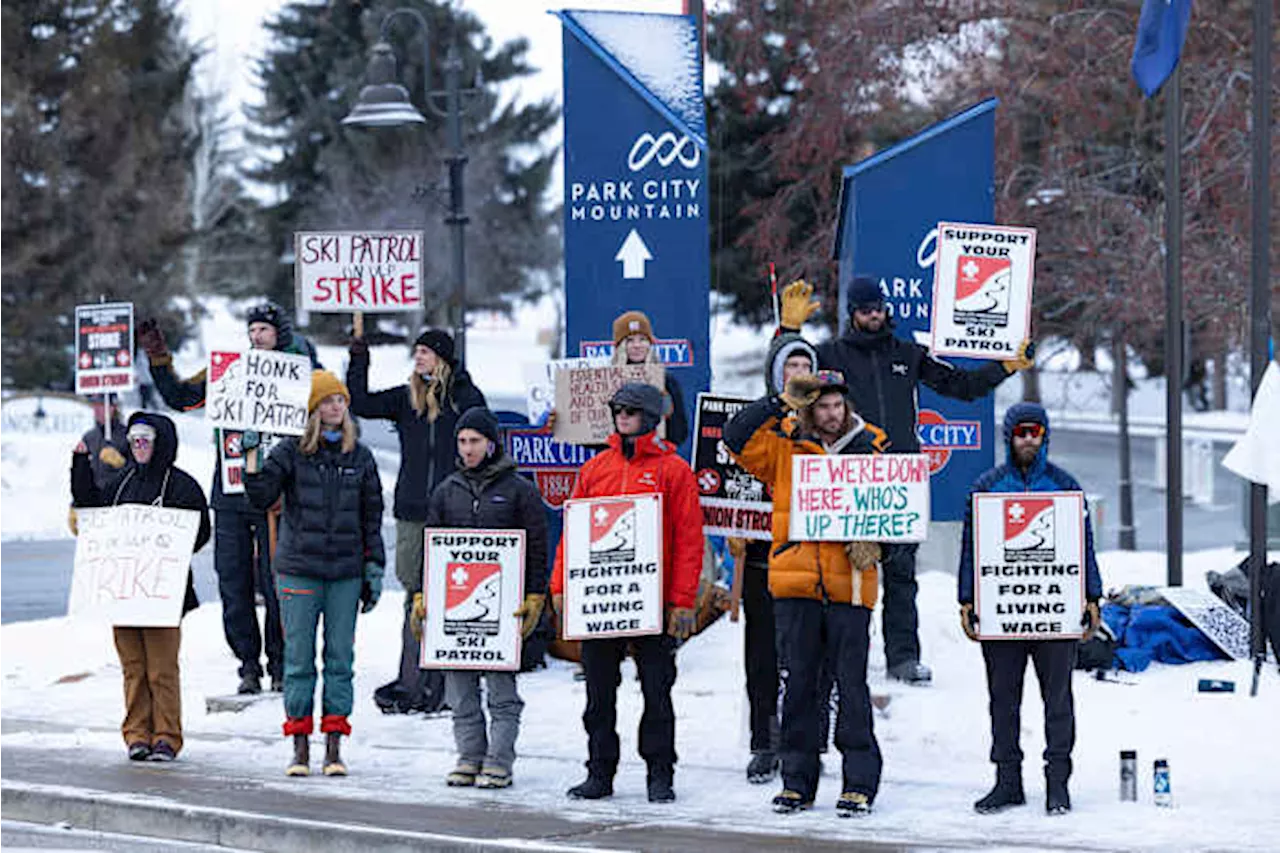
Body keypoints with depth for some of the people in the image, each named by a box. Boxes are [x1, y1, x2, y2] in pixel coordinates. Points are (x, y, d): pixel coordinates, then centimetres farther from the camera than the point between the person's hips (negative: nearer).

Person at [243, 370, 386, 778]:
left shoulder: (360, 457, 7)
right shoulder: (290, 452, 1)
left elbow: (372, 517, 11)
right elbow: (261, 496, -7)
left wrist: (374, 568, 7)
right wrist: (251, 455, -17)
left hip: (345, 574, 2)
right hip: (298, 570, -2)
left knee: (340, 659, 2)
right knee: (299, 659, 0)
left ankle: (334, 747, 6)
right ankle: (300, 746, 6)